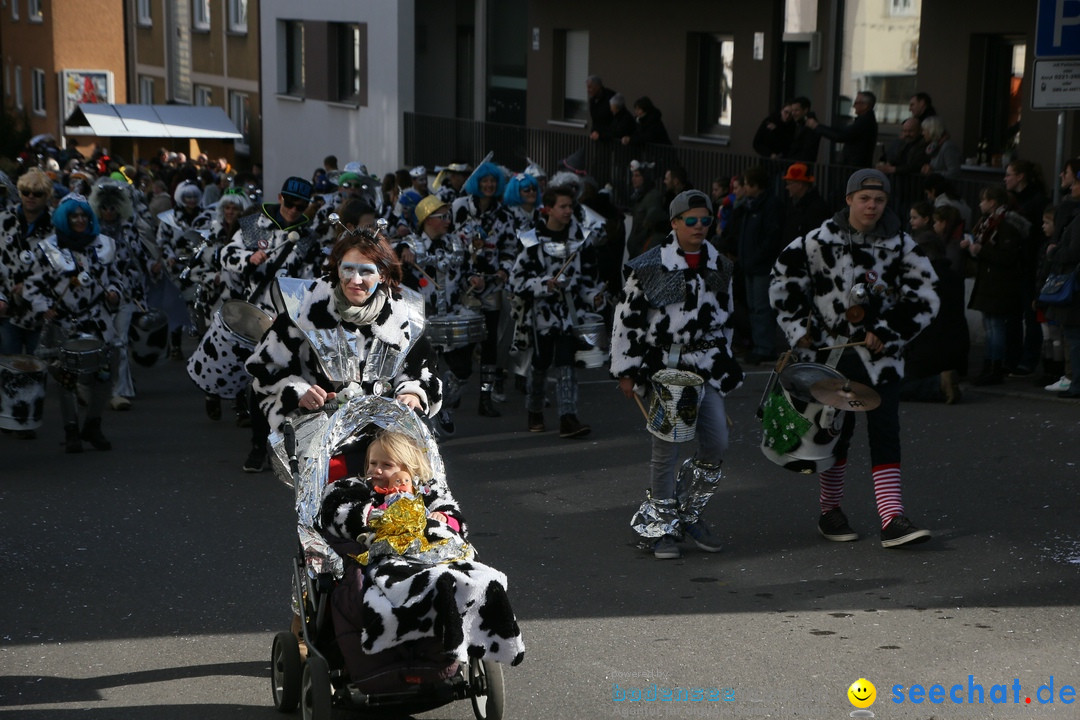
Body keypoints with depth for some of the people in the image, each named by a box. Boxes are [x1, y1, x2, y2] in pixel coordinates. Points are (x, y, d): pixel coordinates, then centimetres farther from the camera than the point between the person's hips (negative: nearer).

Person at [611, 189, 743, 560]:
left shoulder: (720, 267, 8)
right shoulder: (650, 266, -8)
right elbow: (626, 319, -6)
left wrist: (723, 361, 19)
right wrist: (625, 371, -6)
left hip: (706, 364, 4)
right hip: (662, 366, -4)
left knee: (717, 443, -2)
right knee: (666, 449, -2)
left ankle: (688, 512, 19)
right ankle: (661, 527, 12)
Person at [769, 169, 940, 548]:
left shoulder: (901, 245, 1)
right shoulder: (820, 241, -3)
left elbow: (925, 296, 3)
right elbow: (784, 278, 7)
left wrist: (887, 333, -6)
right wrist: (799, 329, 2)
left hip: (881, 355, 1)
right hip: (831, 351, -1)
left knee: (885, 431, -6)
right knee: (835, 431, 5)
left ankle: (892, 520, -8)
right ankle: (829, 511, 22)